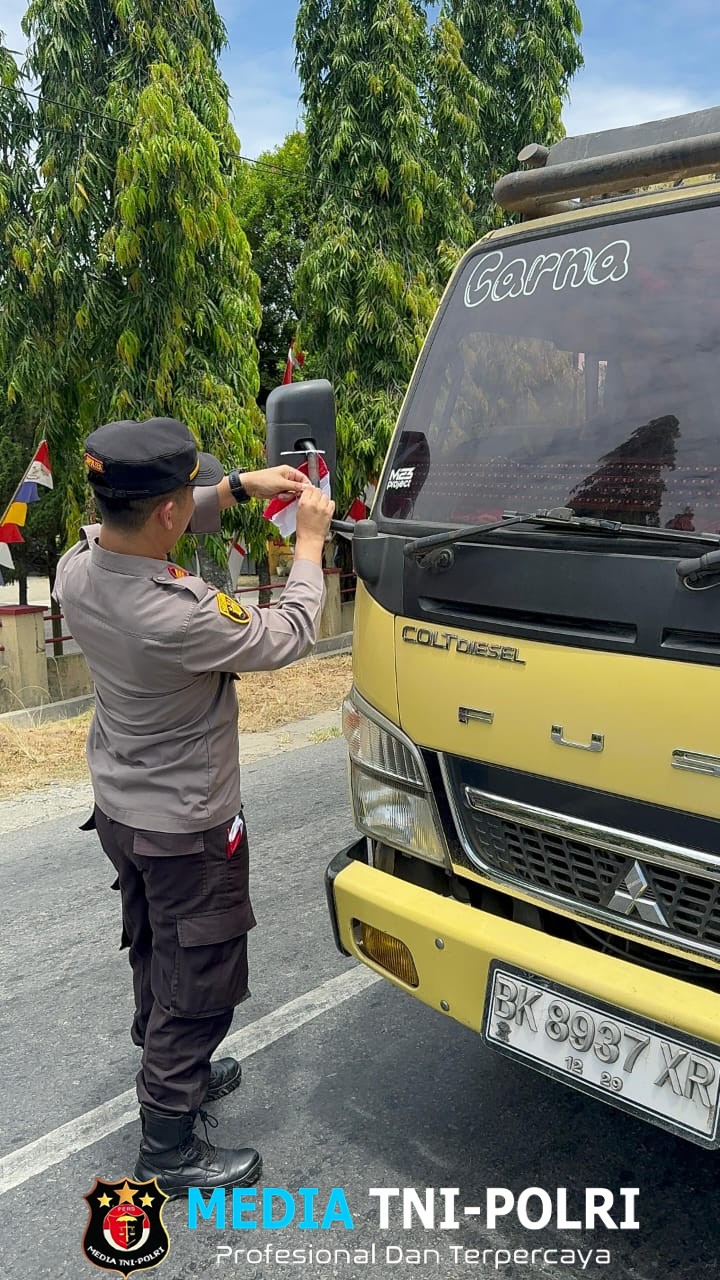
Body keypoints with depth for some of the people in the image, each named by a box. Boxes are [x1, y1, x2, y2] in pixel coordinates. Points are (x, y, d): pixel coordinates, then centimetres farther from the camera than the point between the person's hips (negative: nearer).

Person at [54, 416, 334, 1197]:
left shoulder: (76, 567, -13)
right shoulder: (178, 615, -36)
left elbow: (139, 528, 8)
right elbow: (286, 638, -19)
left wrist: (241, 486, 0)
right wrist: (310, 540, -7)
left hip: (118, 810, 8)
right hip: (187, 829, -8)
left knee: (155, 957, 26)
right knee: (199, 984, 10)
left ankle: (176, 1073, 49)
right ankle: (167, 1150, 26)